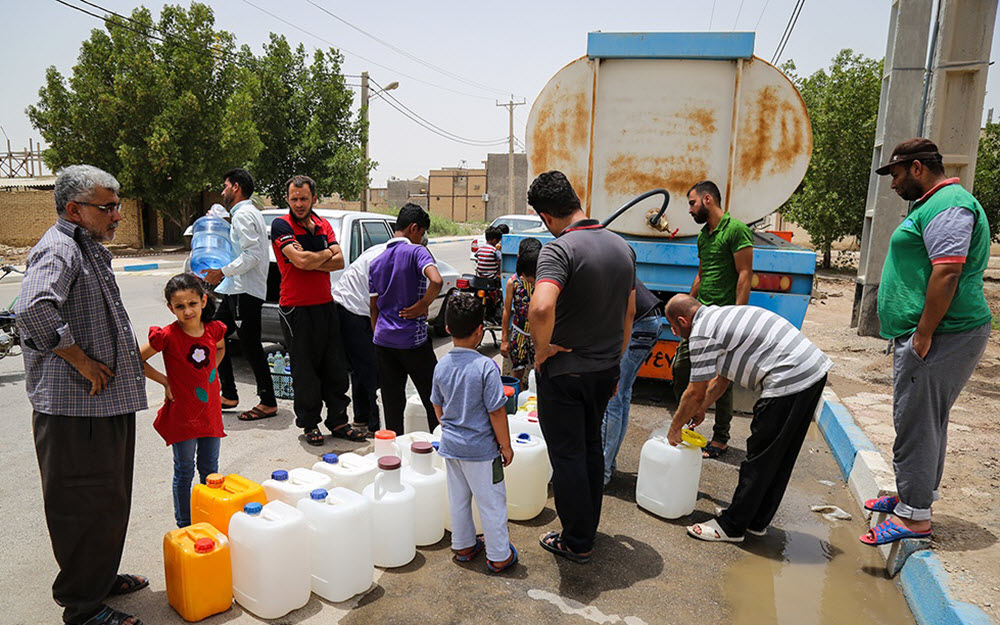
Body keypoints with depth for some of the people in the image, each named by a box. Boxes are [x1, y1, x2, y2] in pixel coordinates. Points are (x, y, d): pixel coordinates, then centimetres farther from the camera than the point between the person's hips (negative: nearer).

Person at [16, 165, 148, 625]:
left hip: (109, 400, 10)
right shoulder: (58, 250, -16)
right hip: (75, 408, -10)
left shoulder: (89, 247, 16)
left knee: (110, 498, 20)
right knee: (87, 505, 1)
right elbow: (34, 309, -35)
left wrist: (132, 361, 21)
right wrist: (81, 360, -25)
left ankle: (102, 578, 37)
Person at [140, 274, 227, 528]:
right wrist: (165, 381, -8)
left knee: (210, 470, 16)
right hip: (182, 414, -4)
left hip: (210, 410, 4)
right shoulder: (168, 336, -16)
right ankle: (184, 525, 24)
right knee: (184, 471, 9)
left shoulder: (214, 329, -4)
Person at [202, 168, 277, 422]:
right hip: (236, 290, 11)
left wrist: (223, 272, -18)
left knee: (250, 346, -7)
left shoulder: (244, 214, -12)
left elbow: (253, 254, -22)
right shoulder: (249, 213, 20)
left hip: (245, 291, -11)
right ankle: (228, 395, 21)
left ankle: (268, 402, 1)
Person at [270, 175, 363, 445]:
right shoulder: (281, 225, -6)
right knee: (305, 371, 4)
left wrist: (309, 261, -13)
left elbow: (339, 261, -1)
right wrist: (325, 254, -3)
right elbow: (301, 261, -20)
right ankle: (309, 424, 19)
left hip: (326, 305, 5)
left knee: (336, 367, 9)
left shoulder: (323, 225, 11)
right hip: (296, 309, -5)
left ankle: (338, 421, 21)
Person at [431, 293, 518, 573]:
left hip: (451, 444, 6)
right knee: (491, 502, 9)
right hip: (481, 447, -6)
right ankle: (499, 556, 22)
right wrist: (505, 445, -7)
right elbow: (496, 412, -19)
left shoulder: (442, 366, -4)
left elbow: (438, 407, 8)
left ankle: (463, 546, 36)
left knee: (458, 499, 20)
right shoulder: (486, 366, -22)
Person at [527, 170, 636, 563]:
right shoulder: (623, 247, 3)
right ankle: (589, 527, 37)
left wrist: (542, 348, -20)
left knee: (567, 456, 7)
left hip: (563, 372, -7)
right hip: (606, 369, 7)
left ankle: (577, 543, 22)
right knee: (591, 446, 22)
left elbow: (540, 308, -39)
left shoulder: (559, 250, -21)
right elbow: (629, 313, 11)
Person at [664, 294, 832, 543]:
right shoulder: (719, 315, 21)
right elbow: (721, 378, 30)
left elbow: (695, 393, -4)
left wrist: (674, 427, 10)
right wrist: (701, 409, 36)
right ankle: (757, 521, 29)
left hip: (791, 380, -10)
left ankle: (732, 526, 12)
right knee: (780, 458, 17)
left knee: (760, 459, 0)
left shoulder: (701, 332, -9)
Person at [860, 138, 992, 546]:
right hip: (925, 334, 11)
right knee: (927, 421, 18)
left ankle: (914, 516, 4)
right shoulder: (934, 204, 21)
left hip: (939, 338, -11)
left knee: (916, 424, -5)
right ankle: (915, 495, 32)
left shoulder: (948, 206, -15)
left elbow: (947, 272, -25)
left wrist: (923, 336, -24)